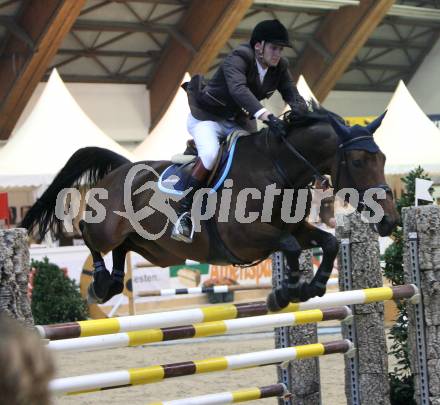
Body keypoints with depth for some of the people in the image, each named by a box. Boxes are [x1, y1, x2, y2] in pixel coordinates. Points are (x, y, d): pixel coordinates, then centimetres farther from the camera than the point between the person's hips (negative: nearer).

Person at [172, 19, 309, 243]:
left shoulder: (280, 68, -6)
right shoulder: (237, 59, -27)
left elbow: (293, 95, -12)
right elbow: (238, 89, -46)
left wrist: (298, 109, -39)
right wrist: (266, 116, -60)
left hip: (237, 121, 7)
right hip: (207, 116, -7)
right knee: (210, 153, -34)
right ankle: (183, 214, -28)